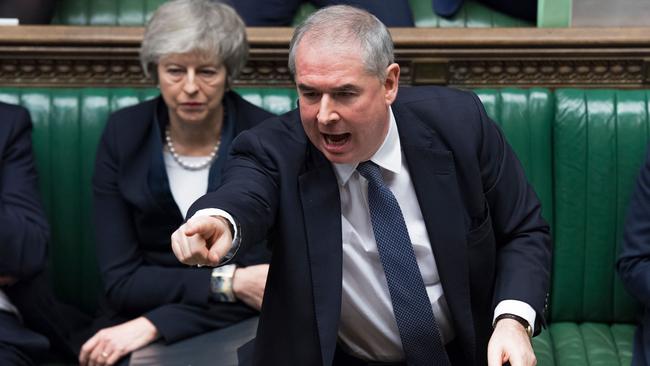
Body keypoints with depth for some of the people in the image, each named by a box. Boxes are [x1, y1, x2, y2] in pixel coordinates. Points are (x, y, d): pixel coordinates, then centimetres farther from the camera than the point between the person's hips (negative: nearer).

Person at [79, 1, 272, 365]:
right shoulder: (123, 135, -3)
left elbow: (264, 287, -12)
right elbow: (120, 280, -6)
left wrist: (153, 324, -22)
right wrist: (226, 282, -18)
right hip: (134, 332, 1)